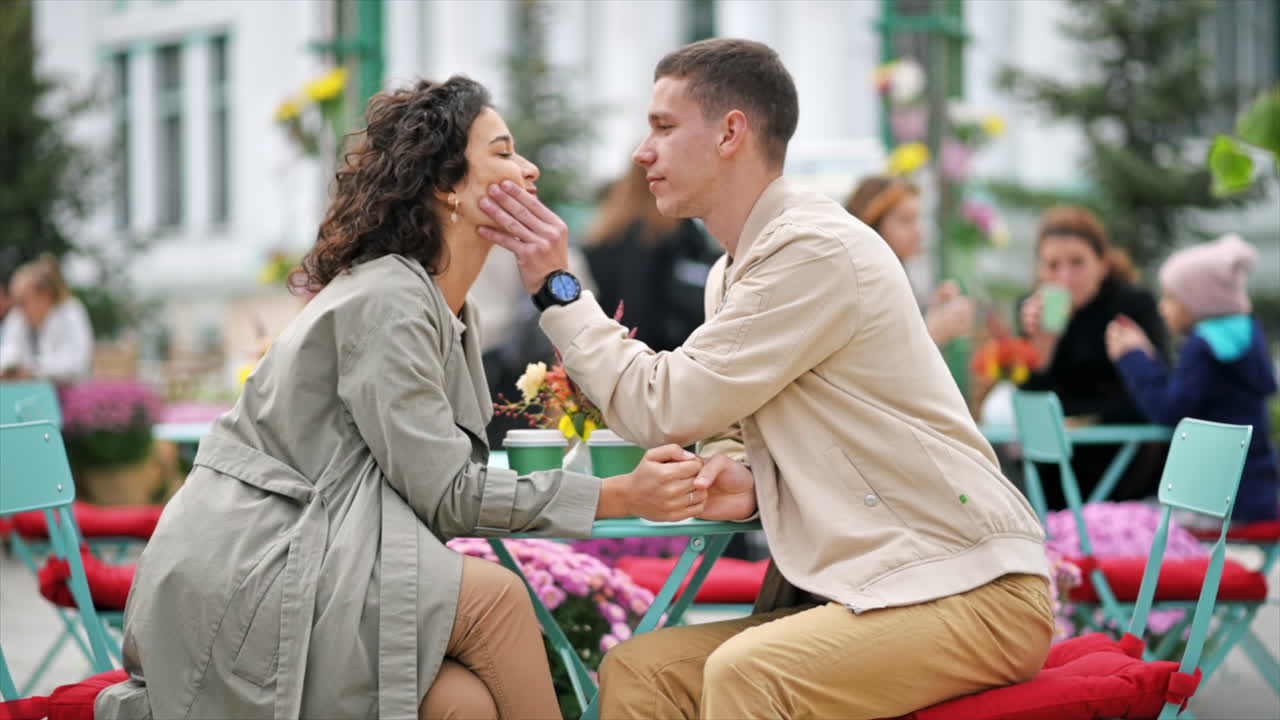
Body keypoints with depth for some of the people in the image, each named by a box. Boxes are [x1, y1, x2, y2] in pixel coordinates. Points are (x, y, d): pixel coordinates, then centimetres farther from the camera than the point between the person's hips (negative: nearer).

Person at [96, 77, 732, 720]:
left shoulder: (441, 306, 15)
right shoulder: (386, 300, -13)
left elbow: (444, 484, 9)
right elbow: (444, 493, -16)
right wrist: (620, 497, -17)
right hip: (237, 582, -8)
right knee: (492, 597, -22)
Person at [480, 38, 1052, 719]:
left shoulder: (818, 251, -17)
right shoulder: (732, 273, 13)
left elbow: (665, 406, -16)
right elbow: (727, 427, 20)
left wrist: (556, 286, -8)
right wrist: (747, 480, -4)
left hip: (972, 588, -9)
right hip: (857, 586, 9)